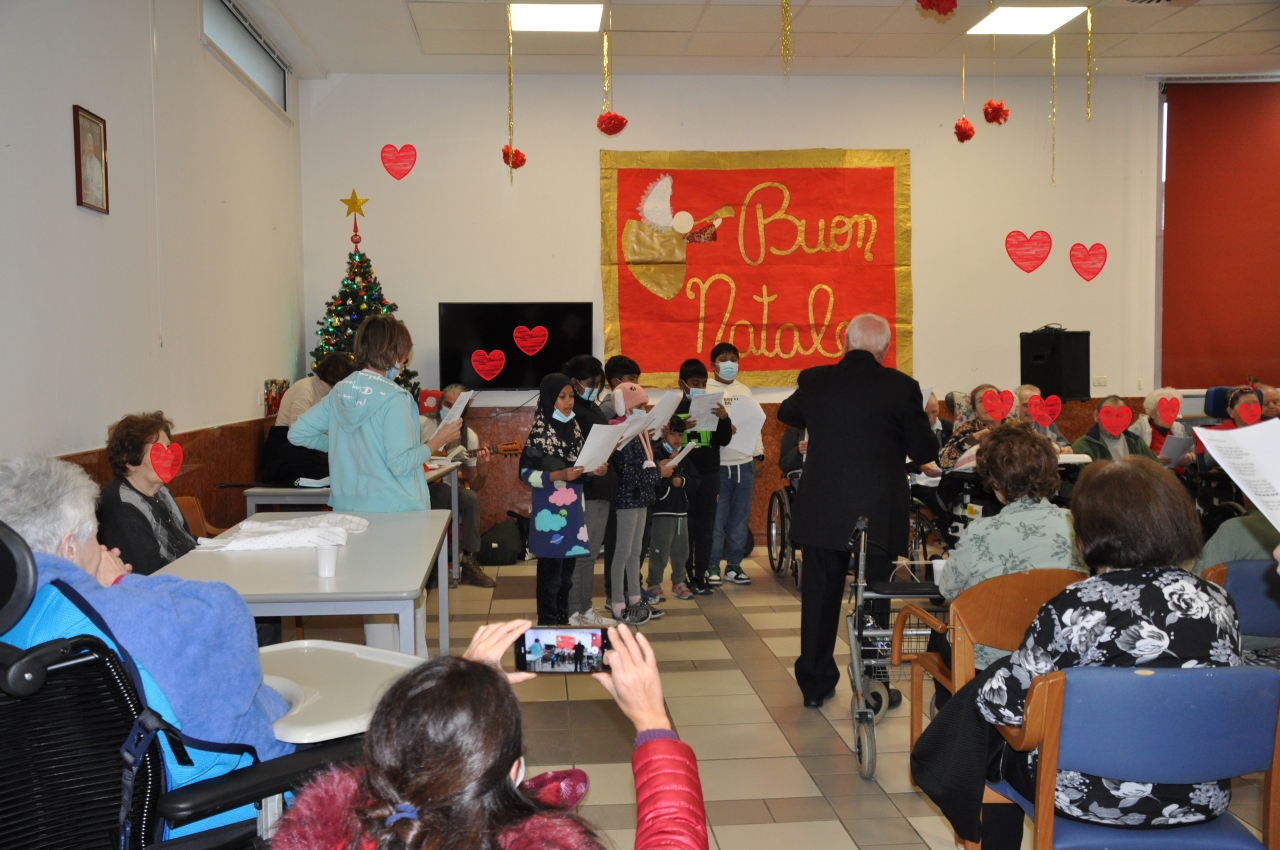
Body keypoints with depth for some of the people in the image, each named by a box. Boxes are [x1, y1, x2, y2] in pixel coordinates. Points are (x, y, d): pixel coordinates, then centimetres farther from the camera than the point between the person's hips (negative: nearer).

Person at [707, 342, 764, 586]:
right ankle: (713, 567, 5)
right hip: (717, 464, -4)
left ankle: (734, 565, 15)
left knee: (741, 518, 7)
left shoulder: (745, 391, 14)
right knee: (716, 518, -3)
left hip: (744, 464, 5)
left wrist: (759, 455, 10)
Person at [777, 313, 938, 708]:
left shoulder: (814, 380, -3)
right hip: (878, 514, -2)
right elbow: (924, 451, -5)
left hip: (821, 512, 2)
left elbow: (786, 414, 19)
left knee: (820, 596, 13)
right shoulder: (901, 387, -11)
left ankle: (814, 684, 21)